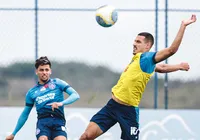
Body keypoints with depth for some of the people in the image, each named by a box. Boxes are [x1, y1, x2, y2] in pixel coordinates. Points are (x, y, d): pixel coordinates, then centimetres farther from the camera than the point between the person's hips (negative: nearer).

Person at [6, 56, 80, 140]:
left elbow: (75, 95, 2)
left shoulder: (57, 83, 13)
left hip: (58, 121, -1)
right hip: (43, 122, 1)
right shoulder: (31, 93, 19)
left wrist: (61, 103, -16)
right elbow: (24, 115, 26)